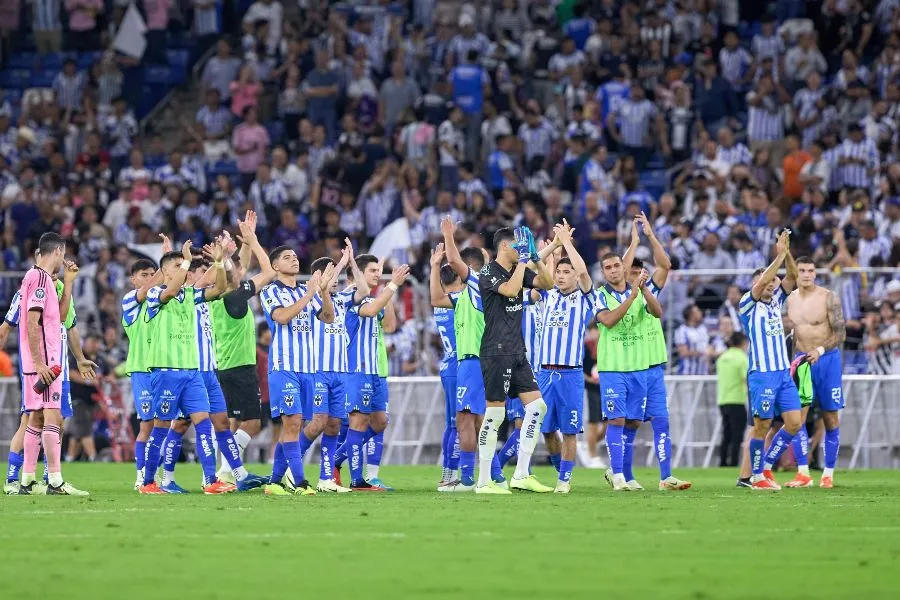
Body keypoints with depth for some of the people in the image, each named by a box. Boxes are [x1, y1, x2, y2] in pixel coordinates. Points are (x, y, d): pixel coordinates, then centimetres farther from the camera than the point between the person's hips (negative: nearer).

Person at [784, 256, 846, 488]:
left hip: (827, 359, -3)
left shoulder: (829, 298, -9)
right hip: (801, 359, 3)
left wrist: (820, 350, -25)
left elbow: (840, 334, -11)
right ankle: (803, 473, -7)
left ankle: (828, 474, 9)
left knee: (831, 419, 2)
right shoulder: (789, 299, 5)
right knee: (797, 415, -9)